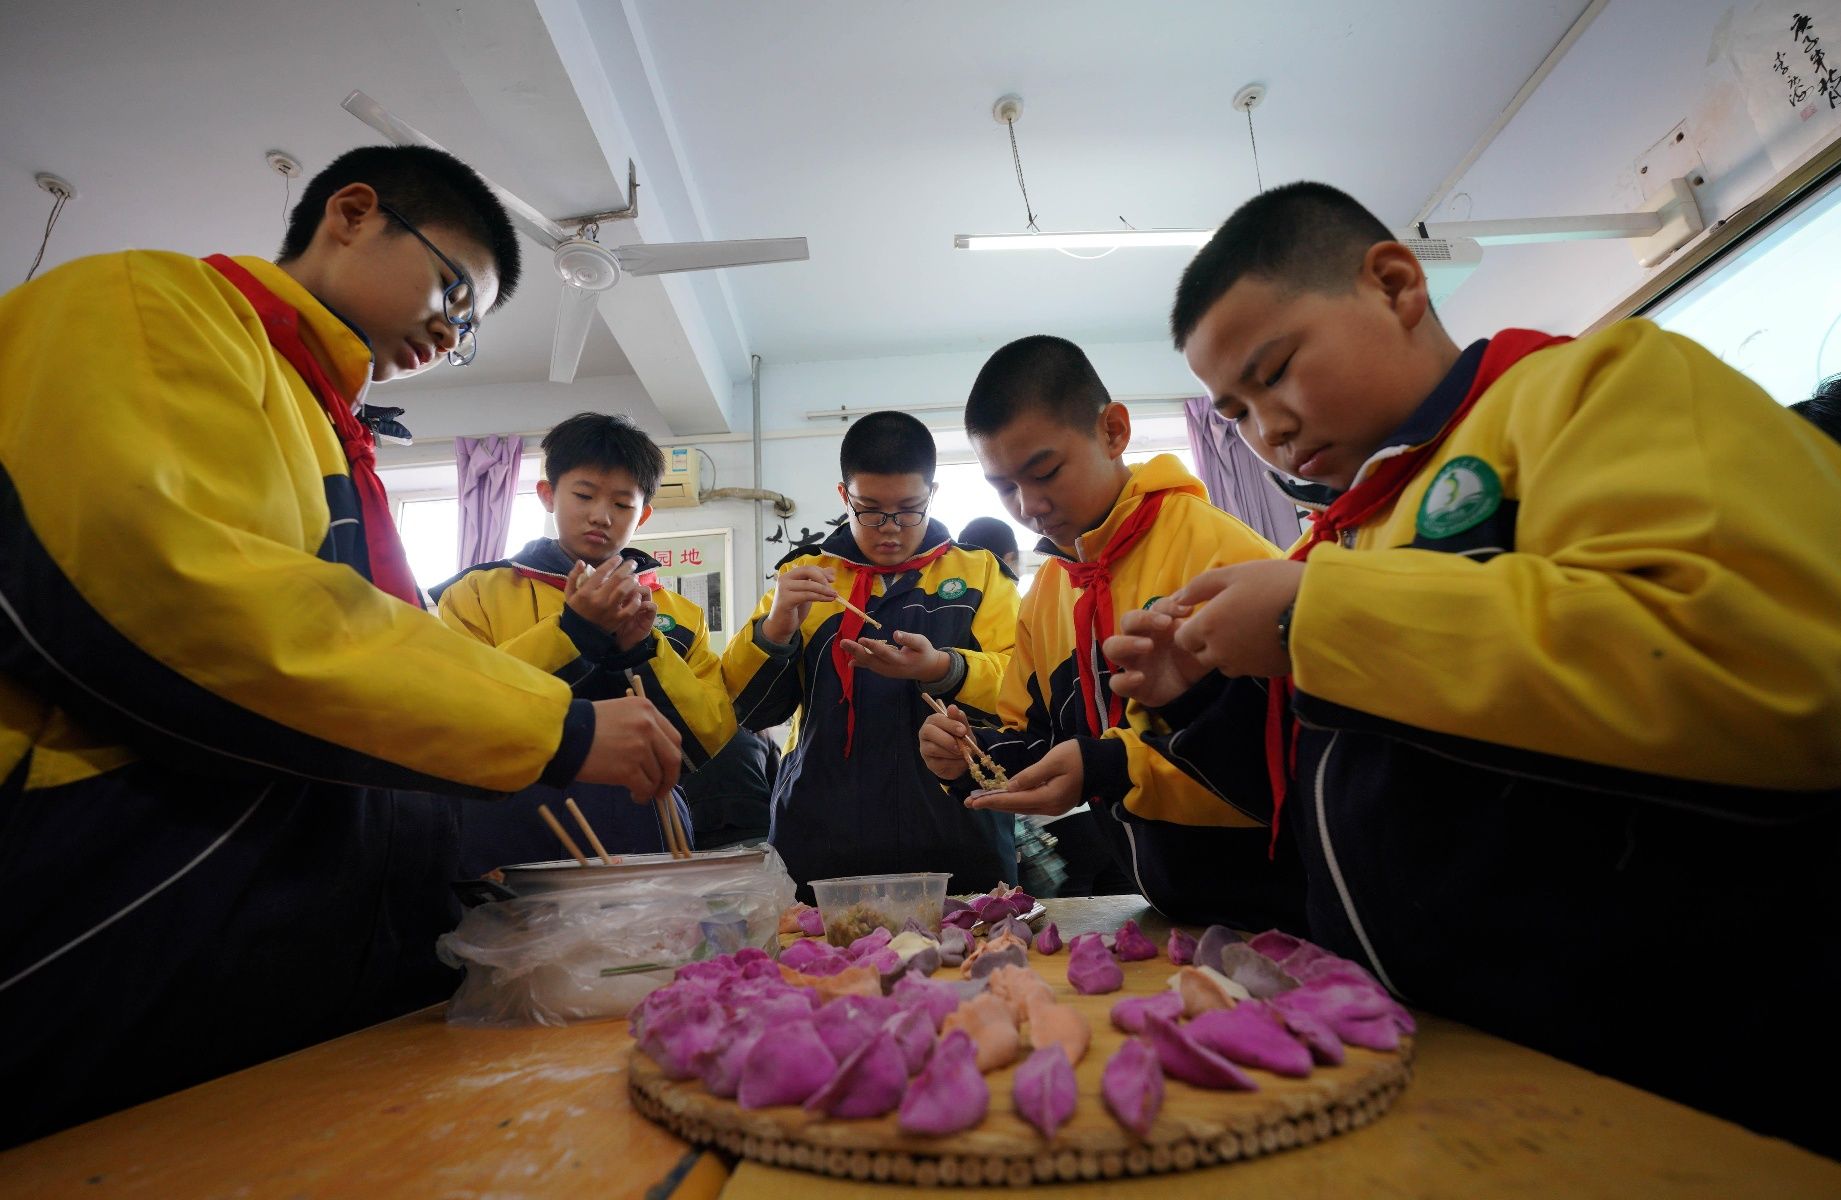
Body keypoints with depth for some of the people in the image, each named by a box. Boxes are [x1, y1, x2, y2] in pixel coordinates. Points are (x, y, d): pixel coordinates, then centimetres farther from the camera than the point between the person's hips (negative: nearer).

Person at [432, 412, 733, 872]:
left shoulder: (680, 615, 12)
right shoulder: (479, 592, 8)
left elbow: (713, 742, 5)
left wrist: (645, 648, -6)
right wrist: (571, 629, -11)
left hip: (634, 827, 1)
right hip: (503, 830, 0)